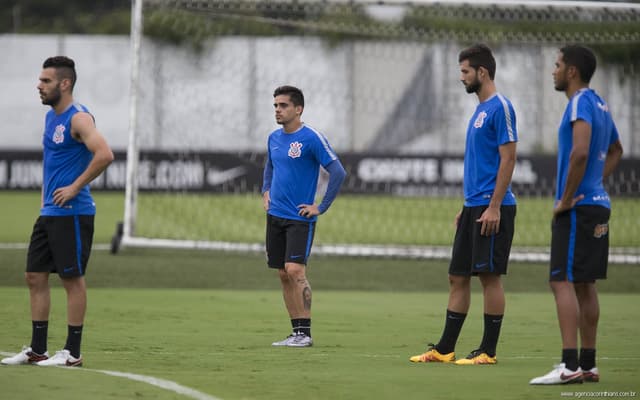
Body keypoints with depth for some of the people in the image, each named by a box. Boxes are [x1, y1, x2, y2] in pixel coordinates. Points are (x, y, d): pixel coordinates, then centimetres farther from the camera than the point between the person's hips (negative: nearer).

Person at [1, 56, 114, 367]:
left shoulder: (78, 118, -14)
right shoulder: (51, 117, 15)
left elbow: (104, 155, -27)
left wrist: (75, 188, -22)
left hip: (71, 213, -9)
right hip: (49, 212, 9)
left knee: (72, 279, -3)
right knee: (35, 276, 8)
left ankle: (72, 353, 3)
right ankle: (37, 350, 14)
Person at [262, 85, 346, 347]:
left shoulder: (312, 138, -11)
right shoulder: (274, 138, 10)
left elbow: (338, 172, -14)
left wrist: (321, 207, -13)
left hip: (300, 218, -7)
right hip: (275, 216, 7)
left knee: (295, 270, -17)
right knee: (284, 275, 5)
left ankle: (305, 333, -13)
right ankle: (297, 332, 10)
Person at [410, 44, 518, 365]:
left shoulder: (500, 108, -11)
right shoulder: (479, 110, 18)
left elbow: (507, 159, -16)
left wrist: (494, 206, -20)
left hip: (491, 208, -10)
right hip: (473, 207, 10)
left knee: (489, 275, -5)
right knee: (457, 277, 9)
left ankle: (488, 351, -1)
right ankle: (444, 349, 12)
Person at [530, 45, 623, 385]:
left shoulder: (581, 103, -14)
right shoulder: (600, 105, 16)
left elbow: (580, 152, -29)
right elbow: (615, 150, 32)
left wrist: (567, 199, -20)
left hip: (578, 208, -10)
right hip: (599, 204, 10)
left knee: (562, 282, -12)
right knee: (585, 284, 12)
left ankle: (570, 366, -18)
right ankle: (588, 365, 13)